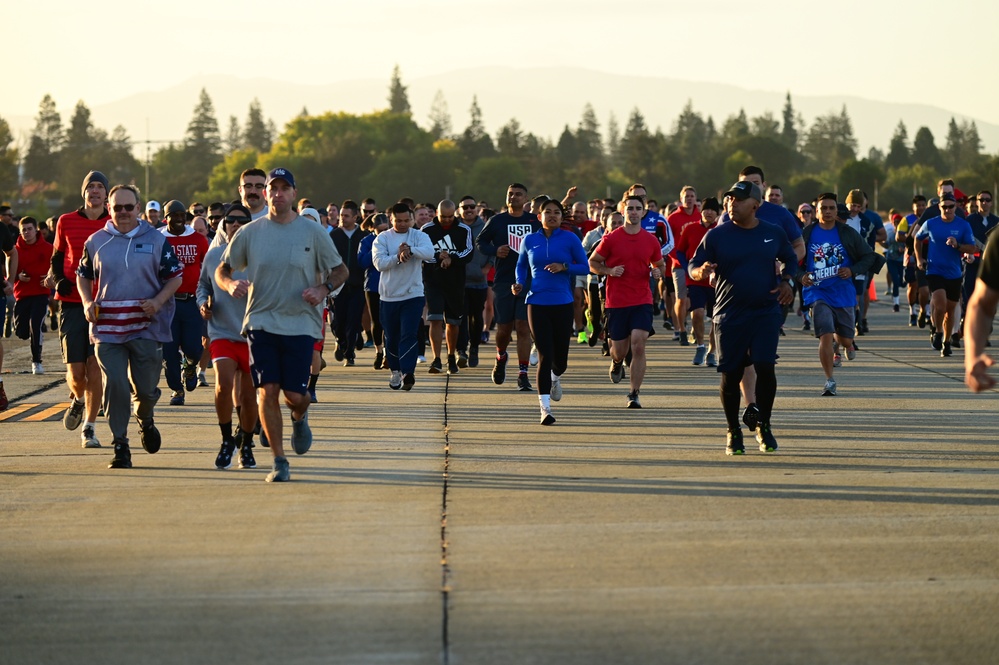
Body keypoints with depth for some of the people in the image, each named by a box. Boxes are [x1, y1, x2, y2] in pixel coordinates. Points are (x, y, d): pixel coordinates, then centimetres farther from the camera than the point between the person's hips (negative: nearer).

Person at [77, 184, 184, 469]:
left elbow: (175, 276, 7)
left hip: (147, 327, -1)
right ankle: (120, 445, 3)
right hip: (107, 328, 1)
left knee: (146, 389, 4)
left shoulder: (156, 240, 4)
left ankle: (145, 421, 38)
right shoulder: (96, 242, 9)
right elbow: (83, 275, 20)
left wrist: (158, 301, -11)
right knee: (115, 386, -7)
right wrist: (87, 303, 1)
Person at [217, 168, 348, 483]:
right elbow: (222, 269, 11)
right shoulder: (249, 232, 4)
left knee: (295, 394, -4)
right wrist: (231, 284, -12)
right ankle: (279, 462, 3)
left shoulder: (312, 231, 2)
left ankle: (300, 418, 35)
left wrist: (322, 289, -12)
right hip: (261, 322, 1)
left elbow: (340, 270, 8)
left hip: (301, 324, -1)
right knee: (268, 390, -8)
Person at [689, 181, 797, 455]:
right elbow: (693, 267, 1)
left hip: (766, 312, 0)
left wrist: (786, 281, 1)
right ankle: (733, 432, 18)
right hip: (729, 316, 0)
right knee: (730, 374, 2)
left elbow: (791, 259, 21)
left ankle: (764, 427, 10)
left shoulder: (774, 234, 4)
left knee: (765, 368, -10)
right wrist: (702, 272, -23)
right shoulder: (716, 235, -1)